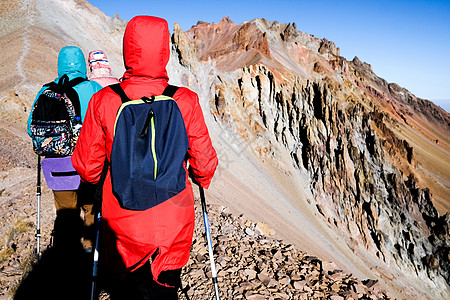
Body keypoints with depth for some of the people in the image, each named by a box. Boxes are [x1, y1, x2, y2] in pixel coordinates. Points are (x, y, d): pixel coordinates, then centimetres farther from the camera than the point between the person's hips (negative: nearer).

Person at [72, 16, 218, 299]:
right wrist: (201, 179, 15)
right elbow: (204, 164, -8)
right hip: (174, 223, 0)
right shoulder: (185, 101, -14)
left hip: (123, 221, 0)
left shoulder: (104, 100, -12)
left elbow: (86, 167, -5)